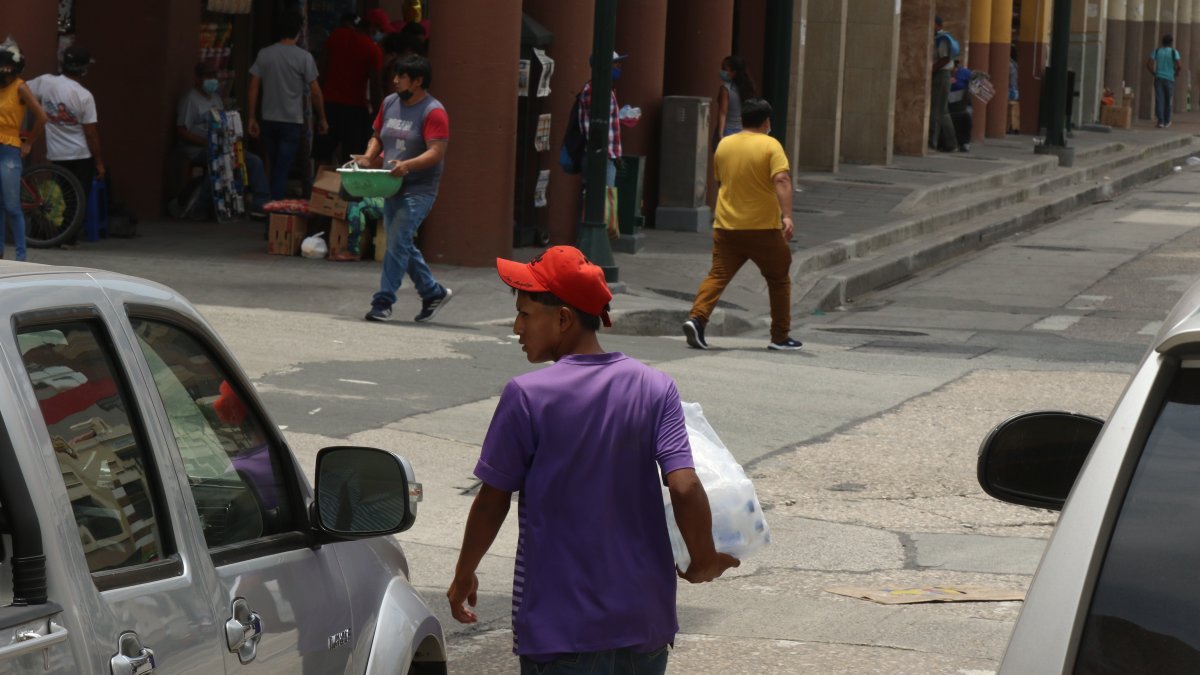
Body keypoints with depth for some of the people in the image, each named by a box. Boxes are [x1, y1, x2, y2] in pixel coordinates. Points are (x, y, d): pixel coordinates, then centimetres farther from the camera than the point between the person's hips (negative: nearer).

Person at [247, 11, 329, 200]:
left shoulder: (264, 54, 0)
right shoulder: (304, 57, -10)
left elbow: (254, 87, 0)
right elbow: (315, 92, -7)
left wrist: (252, 118, 7)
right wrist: (322, 119, 5)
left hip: (269, 120, 4)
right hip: (292, 121, -4)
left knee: (273, 168, 17)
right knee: (282, 170, -3)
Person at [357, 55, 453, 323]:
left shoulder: (433, 112, -12)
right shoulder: (390, 103, 11)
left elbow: (437, 152, -19)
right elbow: (377, 137, 20)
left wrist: (407, 165, -34)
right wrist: (368, 157, -1)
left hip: (418, 190, -8)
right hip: (392, 187, 8)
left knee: (398, 243, -15)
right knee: (402, 245, 14)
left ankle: (383, 301, -12)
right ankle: (434, 293, 29)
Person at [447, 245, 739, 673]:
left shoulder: (526, 397, -11)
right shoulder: (655, 388, -2)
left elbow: (492, 502, -4)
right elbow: (685, 488, -12)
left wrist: (463, 577, 11)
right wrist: (704, 561, 5)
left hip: (560, 631, -4)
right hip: (645, 622, 4)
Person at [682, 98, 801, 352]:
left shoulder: (724, 145, 7)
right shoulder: (770, 145, -7)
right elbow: (781, 180, -21)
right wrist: (787, 216, -27)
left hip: (727, 226, 4)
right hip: (763, 227, -4)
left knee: (718, 275, 1)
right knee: (779, 280, 11)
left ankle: (697, 318, -21)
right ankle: (780, 337, 13)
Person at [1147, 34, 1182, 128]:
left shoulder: (1157, 51, 5)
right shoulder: (1174, 52, -3)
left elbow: (1148, 64, -4)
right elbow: (1179, 65, -15)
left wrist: (1153, 73, 10)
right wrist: (1176, 72, 5)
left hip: (1158, 78, 1)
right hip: (1169, 78, -1)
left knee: (1159, 100, -3)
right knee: (1168, 100, 13)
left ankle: (1160, 121, -14)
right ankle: (1166, 121, 22)